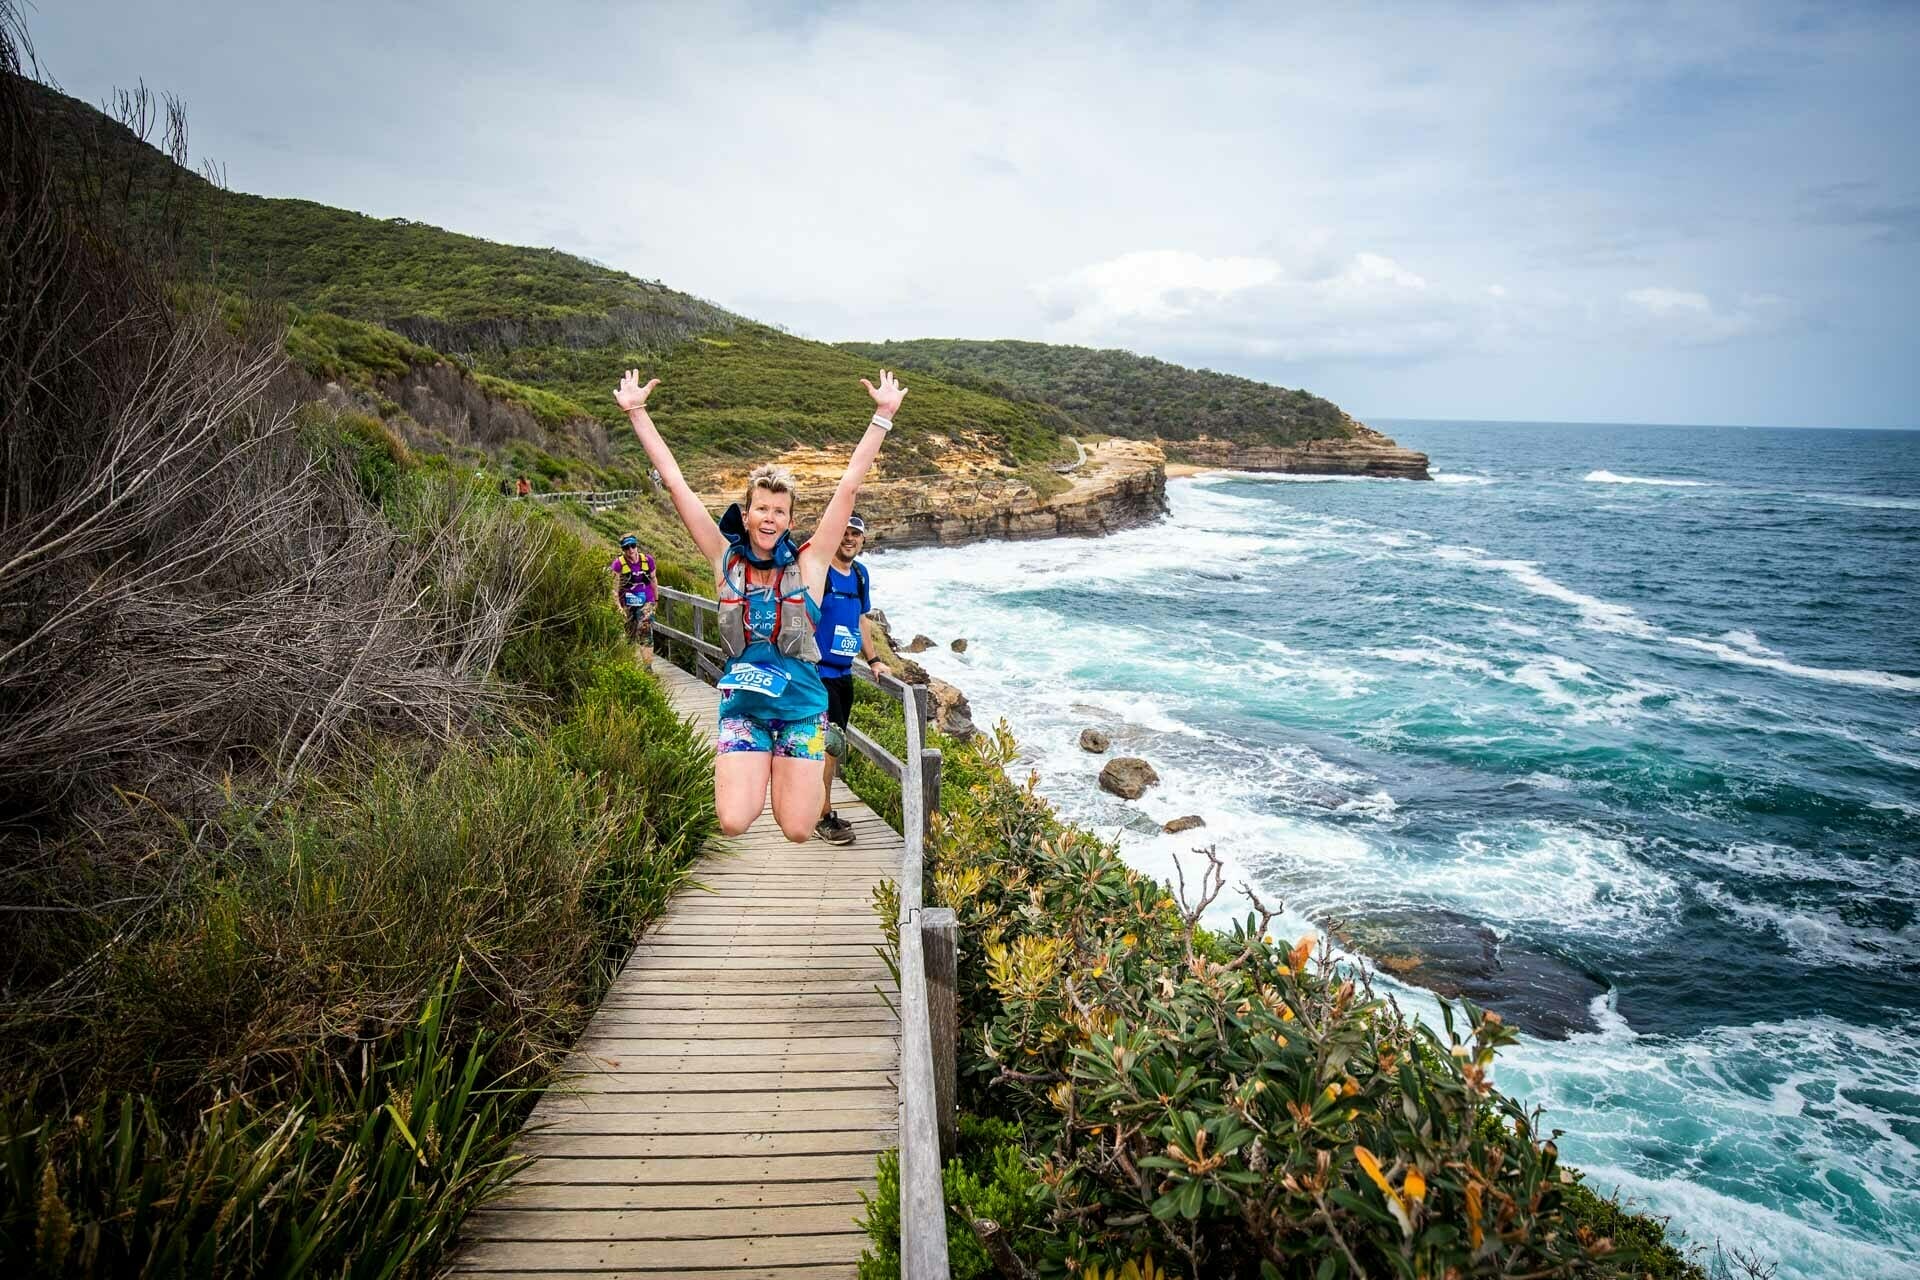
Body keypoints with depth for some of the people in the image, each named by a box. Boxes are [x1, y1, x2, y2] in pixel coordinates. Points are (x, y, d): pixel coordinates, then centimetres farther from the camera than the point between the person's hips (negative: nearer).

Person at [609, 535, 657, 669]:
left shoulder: (647, 560, -5)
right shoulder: (618, 563, -12)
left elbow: (653, 580, 11)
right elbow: (615, 587, -12)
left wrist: (656, 598, 21)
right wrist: (618, 606, -21)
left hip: (646, 602, 0)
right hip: (627, 604, 0)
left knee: (645, 631, -15)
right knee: (629, 636, 9)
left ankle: (648, 667, -14)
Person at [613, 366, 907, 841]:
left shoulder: (809, 563, -3)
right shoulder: (725, 560, -1)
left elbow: (848, 486, -5)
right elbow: (675, 483, 0)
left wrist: (883, 416, -5)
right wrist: (636, 412, 0)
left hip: (801, 705, 0)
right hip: (742, 706, 1)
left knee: (797, 830, -3)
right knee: (733, 822, -13)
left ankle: (810, 776, 31)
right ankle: (758, 771, 20)